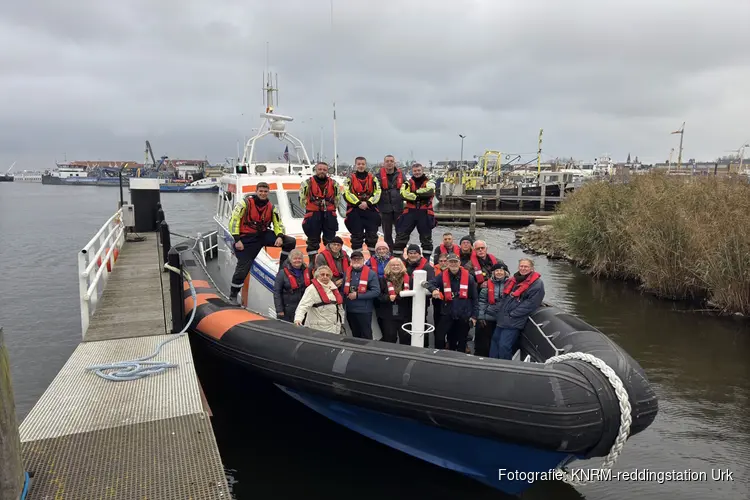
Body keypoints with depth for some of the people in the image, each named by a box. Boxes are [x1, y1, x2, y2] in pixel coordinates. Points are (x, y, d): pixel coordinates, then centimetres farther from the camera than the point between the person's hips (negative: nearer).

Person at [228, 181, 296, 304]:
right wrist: (237, 240, -17)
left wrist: (280, 236, -16)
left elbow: (278, 224, 6)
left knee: (291, 242, -9)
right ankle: (233, 295, 11)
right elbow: (234, 220, -13)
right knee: (243, 267, -8)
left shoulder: (271, 207, 1)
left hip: (263, 234, 4)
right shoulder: (245, 203, -13)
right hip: (246, 238, -4)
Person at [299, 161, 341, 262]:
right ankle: (312, 261, 14)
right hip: (312, 216, -2)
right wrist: (311, 208, 5)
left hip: (329, 215, 2)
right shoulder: (308, 183, -3)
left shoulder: (333, 184, 5)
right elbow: (302, 199, 5)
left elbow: (338, 198, 15)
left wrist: (330, 208, 9)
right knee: (313, 240, 6)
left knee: (330, 240, 6)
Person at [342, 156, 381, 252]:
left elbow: (377, 193, 1)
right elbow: (346, 193, -7)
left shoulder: (373, 178, 9)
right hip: (354, 210, -1)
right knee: (357, 235, 4)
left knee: (372, 234, 1)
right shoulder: (350, 178, 4)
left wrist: (368, 203, -13)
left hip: (370, 210, 1)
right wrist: (358, 203, -16)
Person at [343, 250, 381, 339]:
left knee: (366, 336, 3)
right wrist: (343, 305, 0)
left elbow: (376, 291, -15)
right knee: (355, 336, 19)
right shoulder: (347, 273, 4)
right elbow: (343, 290, 10)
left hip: (364, 311, -5)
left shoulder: (371, 274, -9)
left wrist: (357, 295, -17)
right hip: (350, 311, 5)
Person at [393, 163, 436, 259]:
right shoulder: (408, 183, 9)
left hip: (425, 213, 0)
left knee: (426, 237, 7)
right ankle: (397, 256, 3)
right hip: (410, 212, 1)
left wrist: (415, 192, -10)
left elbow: (429, 192, -16)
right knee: (401, 234, -3)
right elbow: (404, 194, -12)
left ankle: (427, 258, 18)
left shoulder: (429, 183, 7)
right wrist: (420, 196, -16)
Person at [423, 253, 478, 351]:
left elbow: (474, 298, 0)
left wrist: (474, 315, -3)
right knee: (439, 337, -7)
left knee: (461, 342, 12)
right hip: (447, 314, 0)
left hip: (464, 316, 0)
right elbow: (428, 283, -13)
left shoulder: (469, 277, -4)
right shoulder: (442, 276, -2)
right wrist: (433, 289, -36)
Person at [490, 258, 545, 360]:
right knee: (495, 341, 15)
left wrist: (512, 314, -17)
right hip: (502, 319, 8)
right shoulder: (513, 280, 13)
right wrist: (501, 311, 9)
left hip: (514, 322, -8)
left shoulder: (536, 284, -9)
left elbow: (531, 303, -17)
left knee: (504, 346, -11)